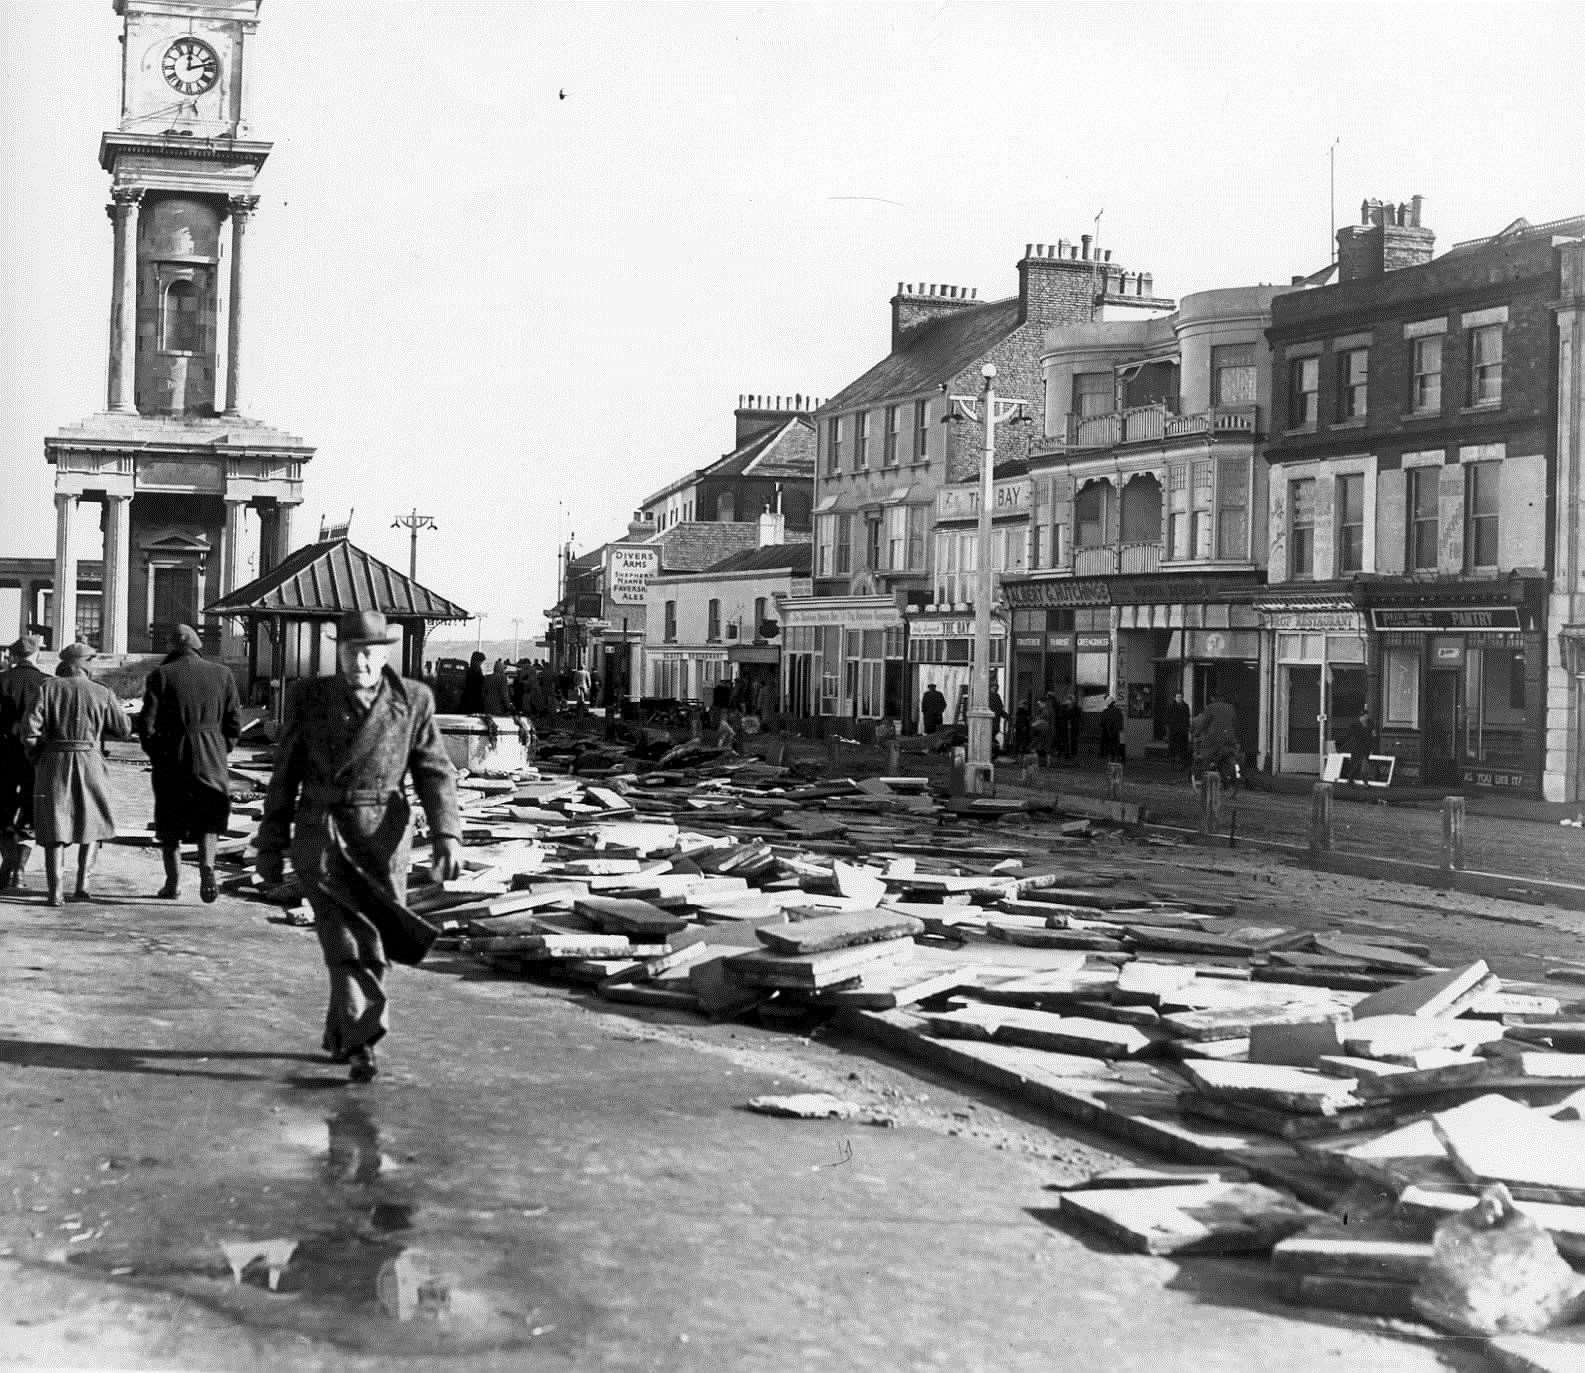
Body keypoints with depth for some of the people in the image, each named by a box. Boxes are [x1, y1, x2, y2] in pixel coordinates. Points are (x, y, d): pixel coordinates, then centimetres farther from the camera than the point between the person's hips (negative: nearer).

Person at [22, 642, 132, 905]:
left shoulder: (49, 687, -2)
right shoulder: (102, 693, -1)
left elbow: (30, 727, -9)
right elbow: (124, 730, 4)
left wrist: (34, 755, 7)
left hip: (53, 763, 0)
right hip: (90, 762, 0)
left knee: (54, 827, 6)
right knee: (93, 824, 16)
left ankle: (55, 891, 0)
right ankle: (83, 883, 4)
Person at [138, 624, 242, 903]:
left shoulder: (160, 675, -3)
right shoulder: (222, 674, 4)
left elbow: (147, 723, -7)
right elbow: (235, 722, 3)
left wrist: (154, 753, 8)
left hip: (171, 758, -1)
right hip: (212, 760, 1)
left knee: (169, 824, 13)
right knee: (209, 819, 11)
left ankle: (173, 881, 14)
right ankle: (207, 867, -12)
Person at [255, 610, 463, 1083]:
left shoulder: (413, 700, 2)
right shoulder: (310, 698, 2)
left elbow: (435, 773, 0)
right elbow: (285, 774, 6)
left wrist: (447, 835, -13)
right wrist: (271, 844, 6)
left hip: (382, 839, 2)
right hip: (320, 835, -1)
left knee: (369, 943, 8)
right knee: (347, 939, -15)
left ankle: (341, 1035, 27)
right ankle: (362, 1042, -21)